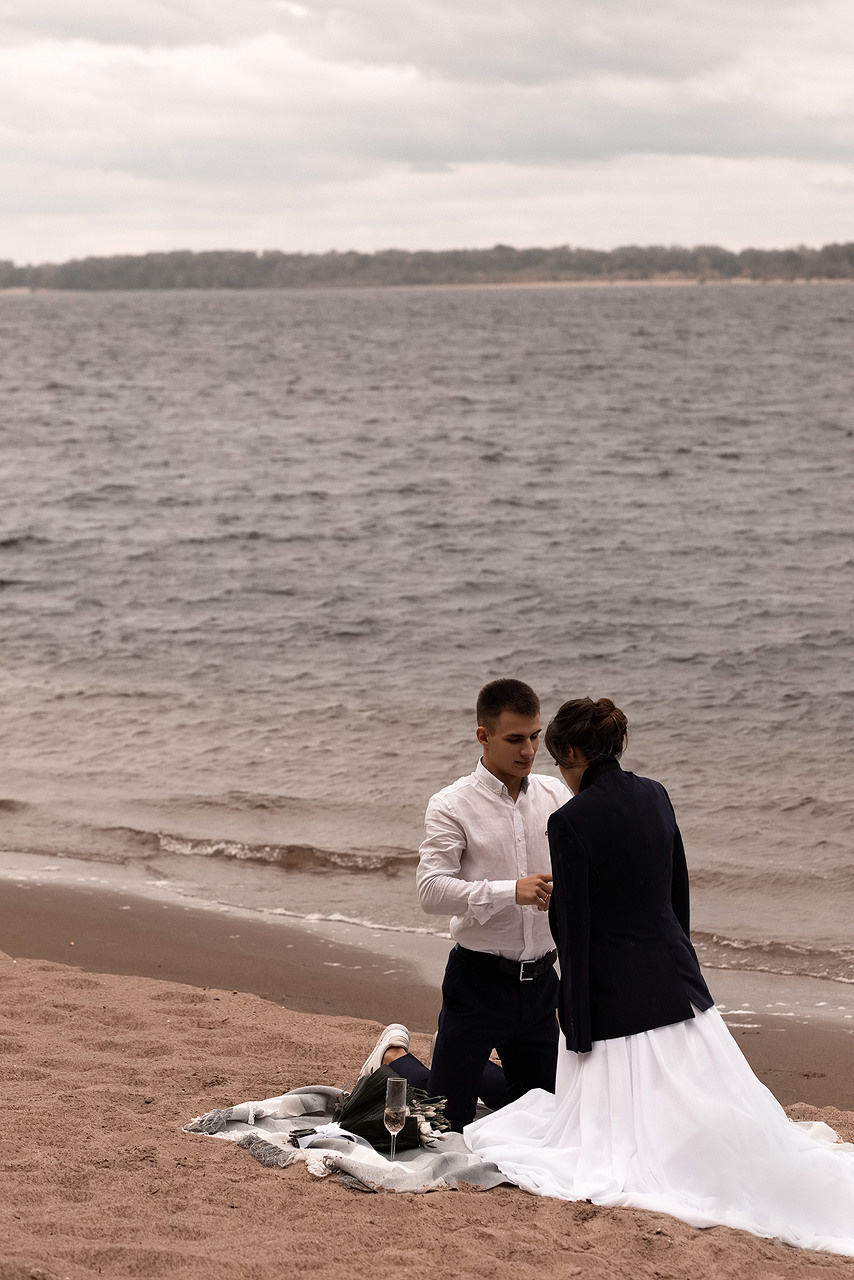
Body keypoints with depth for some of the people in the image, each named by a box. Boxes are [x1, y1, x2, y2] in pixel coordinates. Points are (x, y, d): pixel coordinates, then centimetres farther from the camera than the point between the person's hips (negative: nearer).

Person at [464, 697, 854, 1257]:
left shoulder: (571, 821, -16)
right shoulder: (655, 796, 5)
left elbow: (575, 931, -15)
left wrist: (578, 1031, -10)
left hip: (614, 996, -7)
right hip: (677, 984, 7)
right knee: (717, 1112, 13)